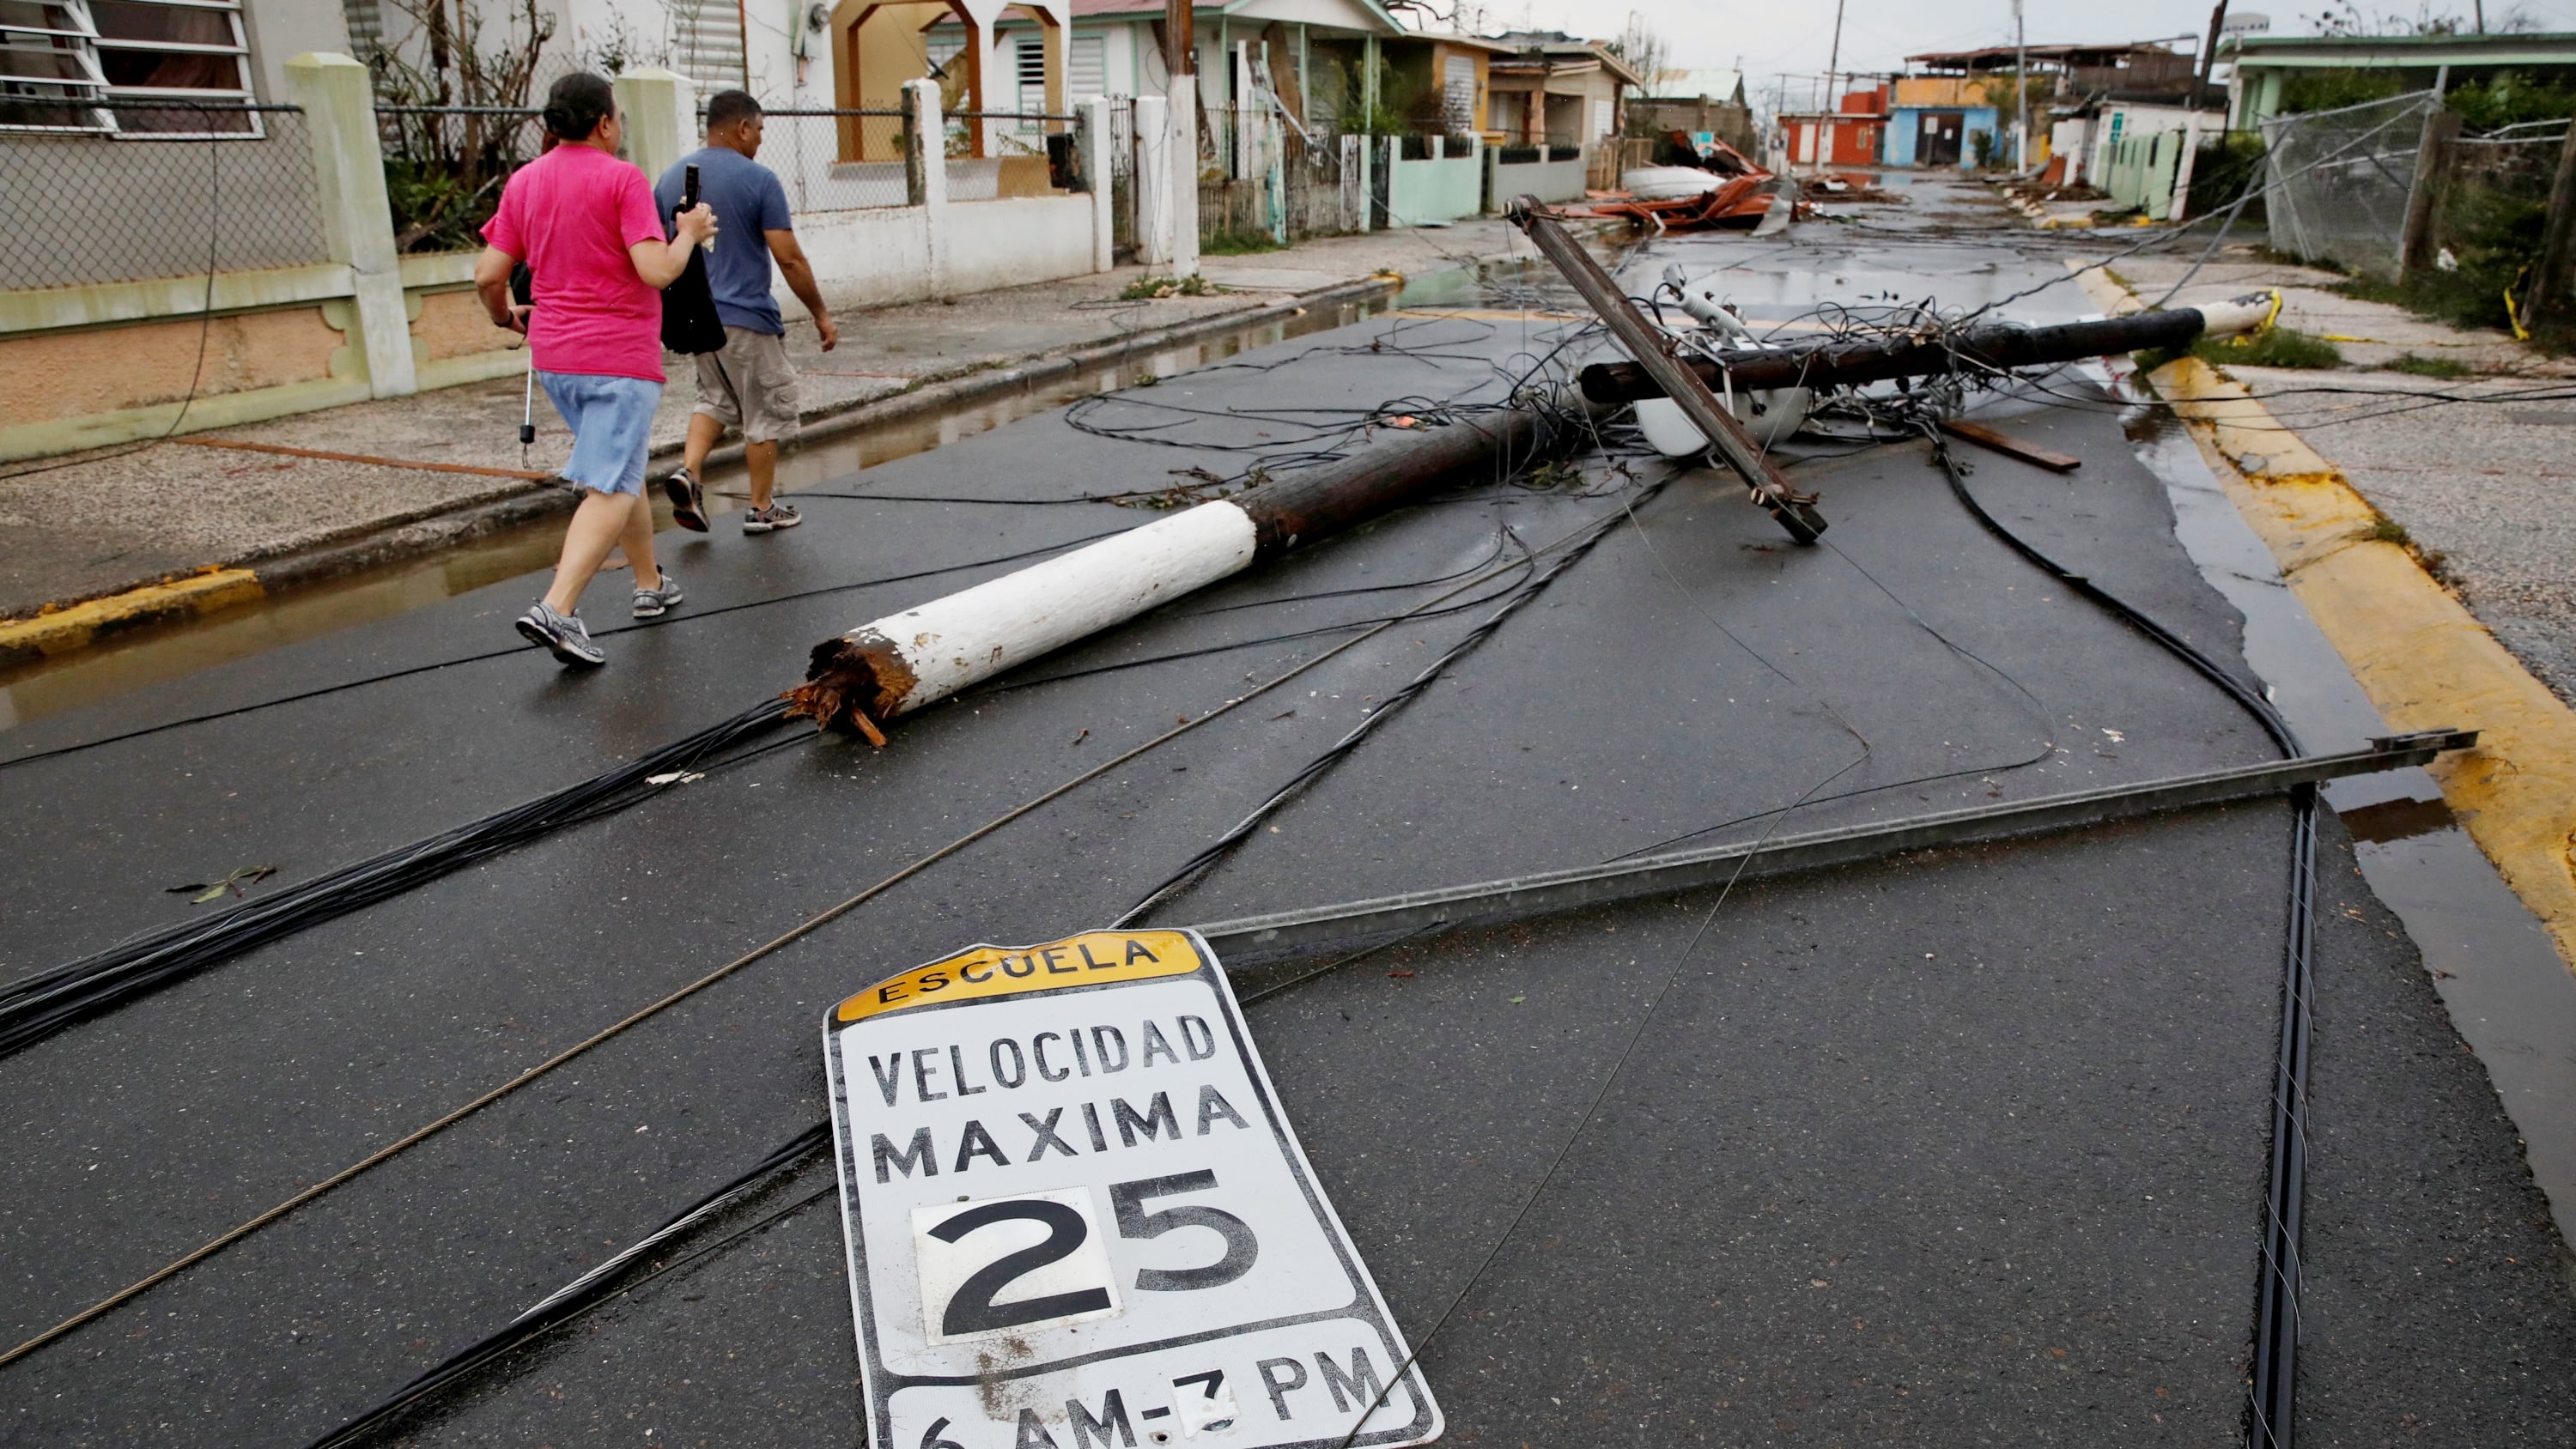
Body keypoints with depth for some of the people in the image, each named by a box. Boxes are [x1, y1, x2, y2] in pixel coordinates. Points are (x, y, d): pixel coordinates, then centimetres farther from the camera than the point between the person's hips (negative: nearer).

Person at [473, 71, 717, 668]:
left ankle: (650, 585, 31)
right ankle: (557, 608, -18)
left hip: (553, 355, 7)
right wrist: (689, 235, -1)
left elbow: (488, 275, 6)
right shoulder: (621, 178, -10)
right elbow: (656, 270, -19)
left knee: (621, 470, 22)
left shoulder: (523, 181, 8)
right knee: (610, 489, -7)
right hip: (620, 357, -7)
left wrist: (505, 315, 26)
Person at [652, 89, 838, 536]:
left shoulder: (671, 179, 6)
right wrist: (821, 313, -5)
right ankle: (762, 508, 15)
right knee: (765, 411, 8)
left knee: (716, 398, 24)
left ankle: (688, 471, 3)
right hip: (746, 318, -6)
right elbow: (789, 258, -14)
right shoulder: (759, 179, -11)